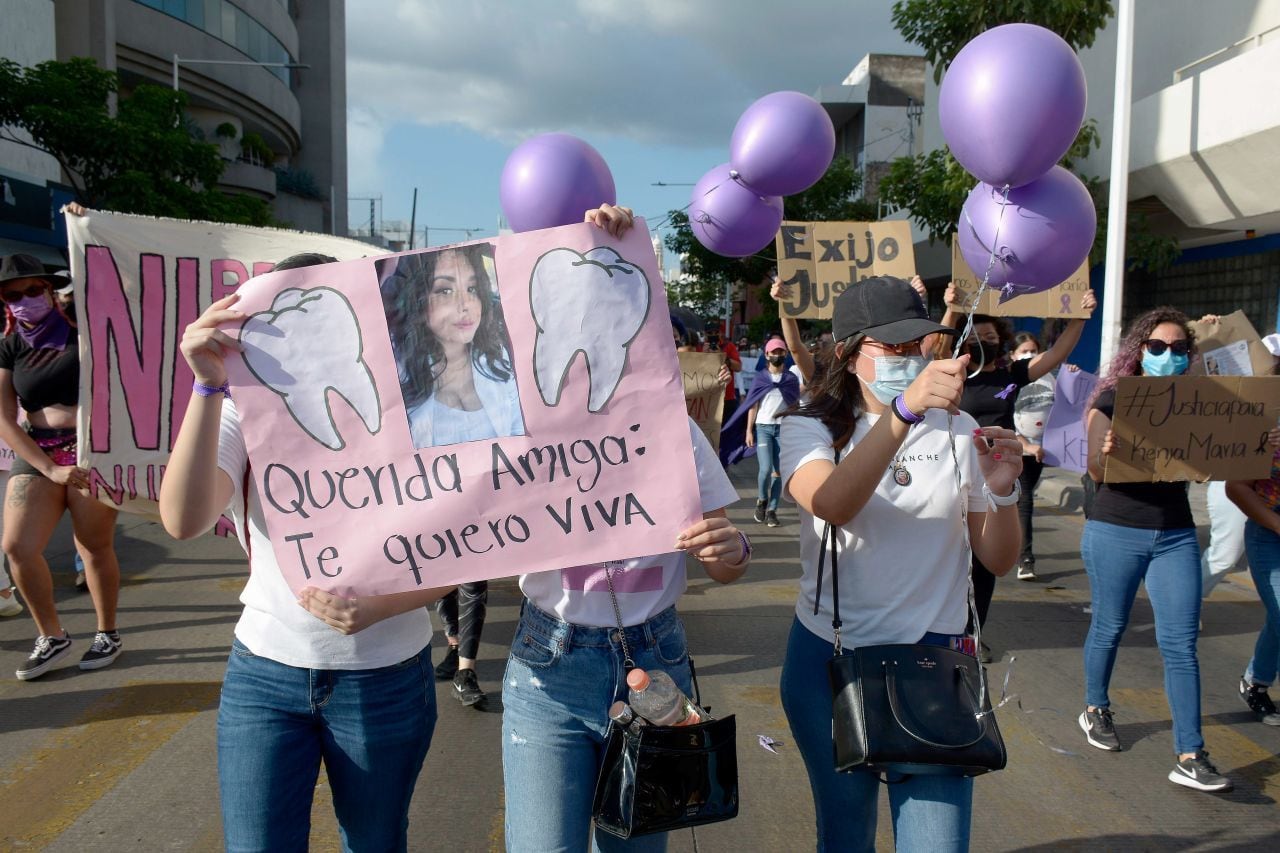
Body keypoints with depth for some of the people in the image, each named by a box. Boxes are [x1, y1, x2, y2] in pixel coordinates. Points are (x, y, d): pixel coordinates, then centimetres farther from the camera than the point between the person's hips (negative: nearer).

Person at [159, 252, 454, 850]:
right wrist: (209, 385, -31)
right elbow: (183, 521, -22)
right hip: (264, 673, 1)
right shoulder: (243, 413, -4)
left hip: (387, 678, 0)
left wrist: (375, 607, -24)